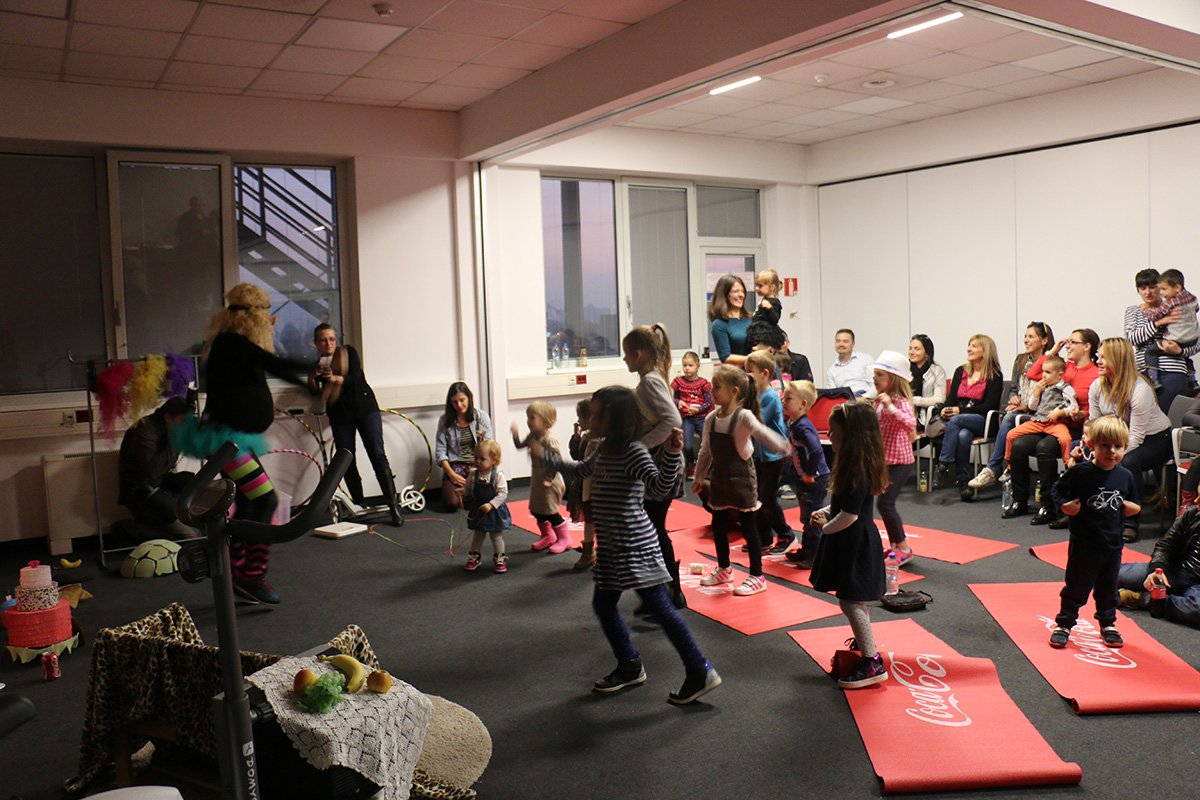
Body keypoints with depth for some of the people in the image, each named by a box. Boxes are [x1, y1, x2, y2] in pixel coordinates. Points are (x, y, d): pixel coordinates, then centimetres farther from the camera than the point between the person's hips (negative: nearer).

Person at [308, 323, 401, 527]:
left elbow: (356, 376, -12)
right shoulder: (317, 364, 13)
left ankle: (393, 506, -14)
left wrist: (336, 379, -30)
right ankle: (359, 506, 10)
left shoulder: (348, 352, 4)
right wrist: (313, 378, -15)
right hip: (339, 416, 3)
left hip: (364, 408, -3)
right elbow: (315, 392, 4)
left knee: (378, 456, -12)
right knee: (347, 462, 0)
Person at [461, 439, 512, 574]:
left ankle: (499, 559, 26)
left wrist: (491, 504, -30)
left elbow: (503, 493, -23)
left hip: (495, 512, -4)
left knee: (497, 537, 11)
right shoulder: (473, 475, -8)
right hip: (478, 511, 4)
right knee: (477, 536, 18)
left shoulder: (498, 475, -20)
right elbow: (467, 489, 7)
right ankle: (474, 558, 33)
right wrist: (461, 491, -10)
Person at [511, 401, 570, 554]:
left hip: (549, 482, -9)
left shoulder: (549, 441, -24)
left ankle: (565, 538, 17)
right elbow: (520, 446, 17)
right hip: (536, 479, 9)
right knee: (536, 510, 16)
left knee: (550, 511, -1)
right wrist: (515, 434, -1)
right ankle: (548, 536, 35)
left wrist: (549, 480, -24)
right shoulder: (532, 436, 1)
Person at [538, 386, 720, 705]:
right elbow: (581, 469, 30)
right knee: (603, 605, 16)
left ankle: (700, 672, 3)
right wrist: (545, 457, 36)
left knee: (660, 607, -6)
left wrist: (672, 453, -44)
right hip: (612, 546, 10)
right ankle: (629, 667, 31)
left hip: (634, 546, -10)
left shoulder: (633, 451, -17)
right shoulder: (605, 451, 11)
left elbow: (661, 485, -28)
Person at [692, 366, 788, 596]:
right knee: (718, 525, 15)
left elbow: (763, 434, -28)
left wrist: (783, 446, -39)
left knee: (748, 528, 2)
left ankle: (757, 577, 13)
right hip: (719, 478, 7)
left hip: (742, 478, -7)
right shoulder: (711, 419, 2)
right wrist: (699, 477, 16)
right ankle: (724, 569, 34)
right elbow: (706, 451, 11)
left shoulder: (744, 416, -17)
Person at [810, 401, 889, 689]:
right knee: (853, 600, 22)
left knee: (850, 600, -5)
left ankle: (872, 663, 1)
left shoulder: (858, 470, -25)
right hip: (853, 542, 10)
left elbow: (849, 515, -25)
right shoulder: (858, 464, 6)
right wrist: (825, 512, 4)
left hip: (855, 544, -10)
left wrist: (826, 527, -10)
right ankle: (865, 643, 39)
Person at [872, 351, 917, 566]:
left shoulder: (901, 401, -17)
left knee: (885, 503, -13)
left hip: (900, 462, -9)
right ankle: (895, 546, 26)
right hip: (885, 461, 9)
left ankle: (903, 548, 1)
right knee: (887, 503, 13)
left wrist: (889, 406, -40)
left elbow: (910, 423, -36)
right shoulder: (879, 400, 9)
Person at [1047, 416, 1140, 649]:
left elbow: (1135, 506, 14)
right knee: (1076, 586, 5)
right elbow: (1057, 491, -6)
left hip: (1113, 543, 4)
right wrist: (1065, 506, -24)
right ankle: (1064, 624, 18)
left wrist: (1129, 507, -8)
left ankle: (1108, 624, 35)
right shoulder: (1080, 472, -14)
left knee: (1108, 587, 17)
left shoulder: (1125, 476, 2)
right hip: (1083, 543, -4)